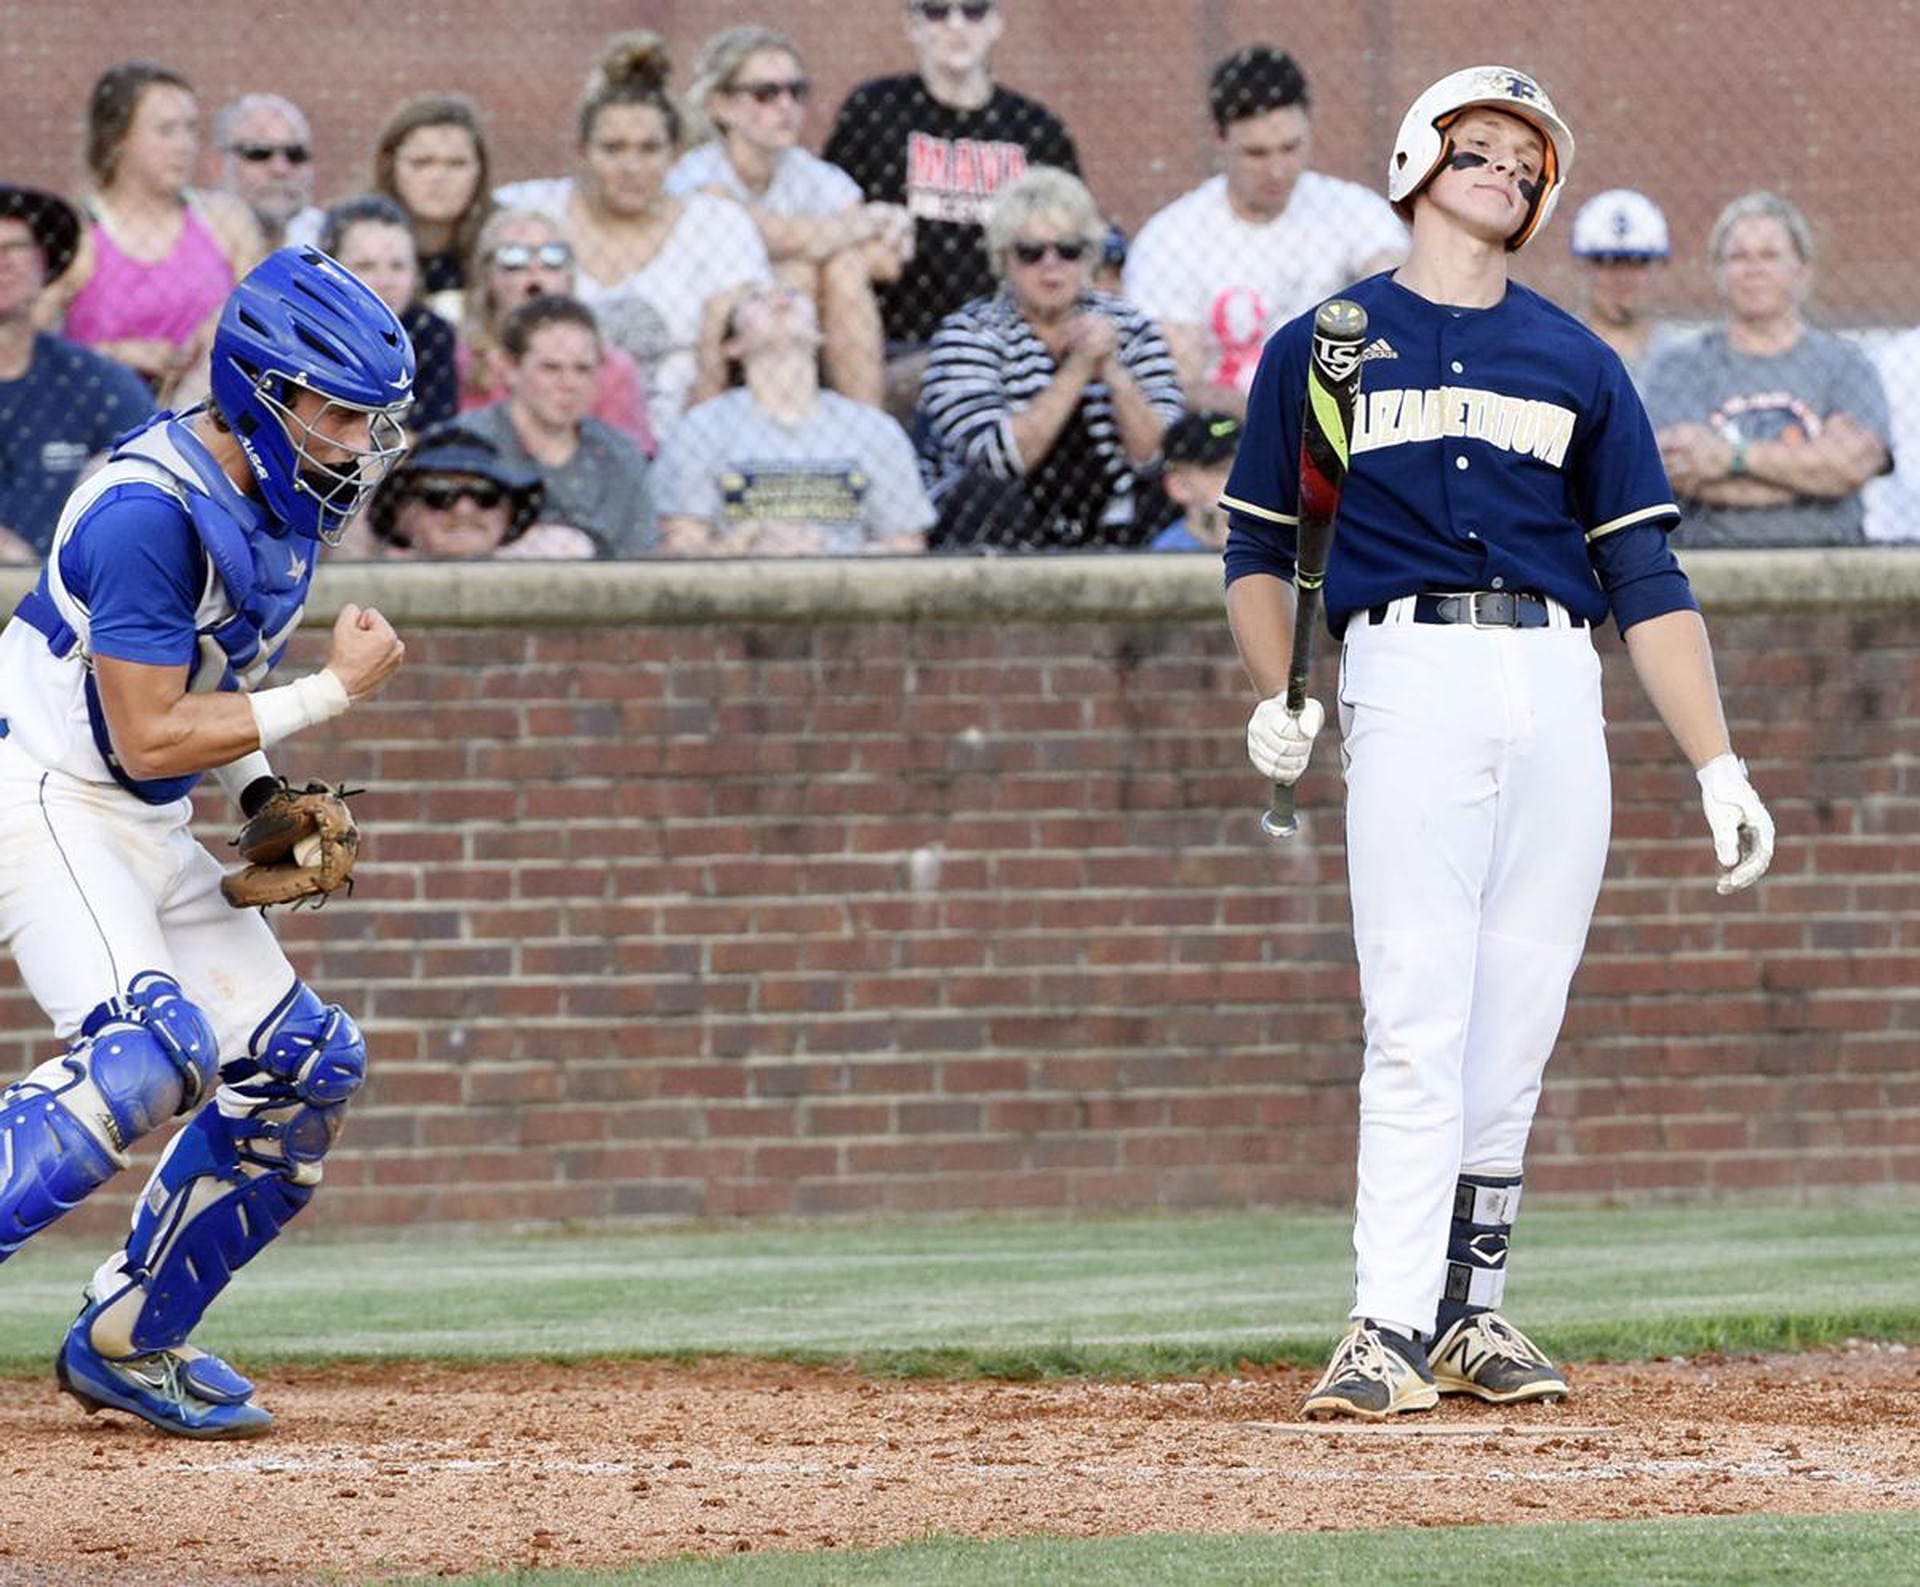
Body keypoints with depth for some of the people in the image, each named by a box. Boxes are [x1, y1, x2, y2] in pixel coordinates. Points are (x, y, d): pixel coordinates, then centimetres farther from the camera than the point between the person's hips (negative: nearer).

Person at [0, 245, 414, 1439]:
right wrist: (335, 692, -19)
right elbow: (149, 736, -24)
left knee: (306, 1066, 7)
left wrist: (264, 792, 5)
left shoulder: (275, 496, 6)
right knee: (152, 1047, -30)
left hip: (152, 829, 10)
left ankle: (125, 1344, 16)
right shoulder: (155, 512, -23)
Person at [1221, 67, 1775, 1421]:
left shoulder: (1578, 365, 17)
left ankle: (1473, 1309, 10)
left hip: (1557, 694, 3)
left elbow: (1648, 581, 12)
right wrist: (1282, 698, -1)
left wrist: (1719, 767, 4)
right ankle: (1392, 1330, -14)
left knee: (1517, 1032, 2)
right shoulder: (1322, 350, 12)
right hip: (1410, 684, -3)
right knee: (1419, 1024, -11)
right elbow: (1261, 548, 17)